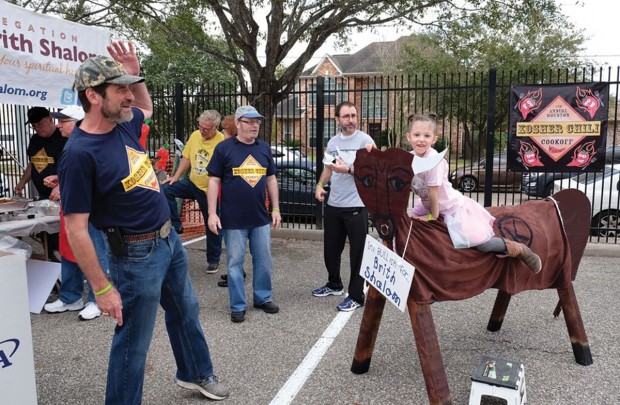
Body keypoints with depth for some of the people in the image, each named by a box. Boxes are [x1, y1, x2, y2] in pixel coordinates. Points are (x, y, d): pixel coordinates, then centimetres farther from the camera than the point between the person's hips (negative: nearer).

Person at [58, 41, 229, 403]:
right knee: (134, 341, 7)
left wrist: (135, 74, 7)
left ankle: (196, 373, 47)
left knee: (186, 312, 25)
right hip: (137, 254, -9)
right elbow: (76, 230, -21)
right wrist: (102, 288, -19)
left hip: (170, 239, 9)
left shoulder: (124, 124, 0)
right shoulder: (80, 153, -23)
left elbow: (147, 107, 26)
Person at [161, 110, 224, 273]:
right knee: (166, 190, -15)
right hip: (192, 183, 5)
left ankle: (213, 260, 26)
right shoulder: (195, 135, -1)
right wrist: (176, 177, 1)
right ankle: (175, 225, 0)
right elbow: (186, 158, 9)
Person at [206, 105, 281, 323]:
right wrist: (212, 213, -11)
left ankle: (263, 298, 31)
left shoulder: (264, 148, 7)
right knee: (235, 263, 6)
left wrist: (276, 209, 10)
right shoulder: (224, 148, -6)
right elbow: (214, 181, -6)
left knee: (264, 261, 13)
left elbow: (271, 179, 13)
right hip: (233, 219, -4)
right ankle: (238, 306, 19)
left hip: (261, 217, 4)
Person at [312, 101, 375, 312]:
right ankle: (334, 284, 40)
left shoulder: (365, 140, -8)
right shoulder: (332, 142, 11)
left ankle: (356, 296, 13)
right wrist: (320, 185, 2)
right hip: (333, 205, 7)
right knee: (330, 249, 19)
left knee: (357, 252, 2)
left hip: (356, 206, -6)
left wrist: (347, 170, -26)